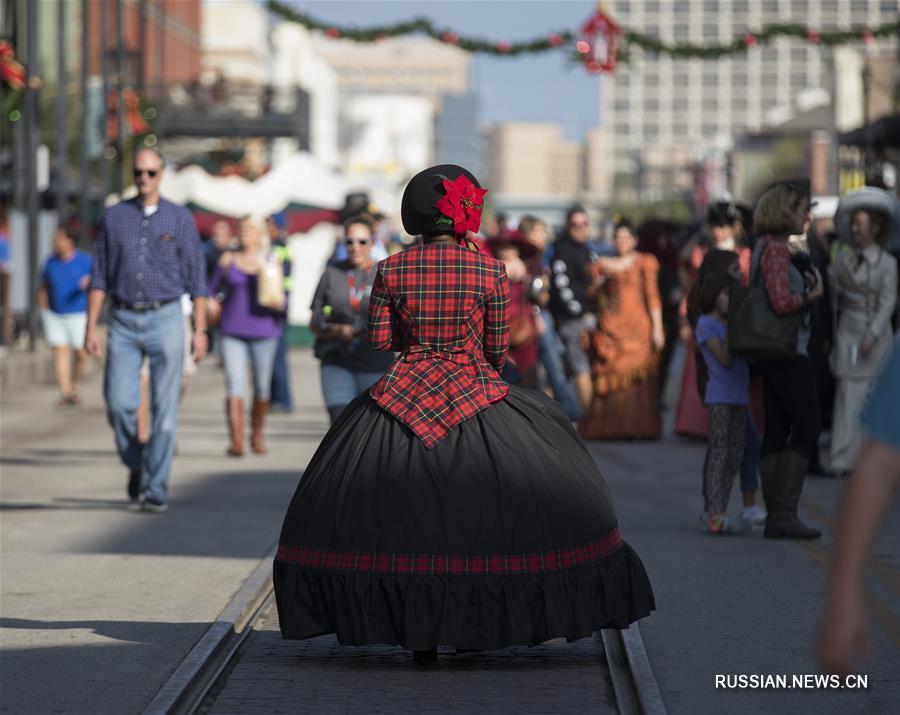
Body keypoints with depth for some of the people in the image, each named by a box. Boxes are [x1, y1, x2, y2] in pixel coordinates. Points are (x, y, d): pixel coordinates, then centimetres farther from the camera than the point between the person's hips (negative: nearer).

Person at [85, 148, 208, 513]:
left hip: (165, 319, -1)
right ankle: (136, 465, 20)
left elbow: (196, 278, 3)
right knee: (119, 403, -6)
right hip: (123, 322, 1)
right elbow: (99, 276, 7)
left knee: (164, 408, -3)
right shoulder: (114, 217, 6)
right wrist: (91, 326, 0)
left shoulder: (180, 219, 3)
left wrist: (200, 330, -3)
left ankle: (155, 488, 2)